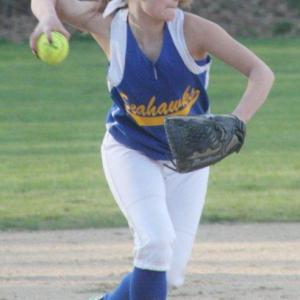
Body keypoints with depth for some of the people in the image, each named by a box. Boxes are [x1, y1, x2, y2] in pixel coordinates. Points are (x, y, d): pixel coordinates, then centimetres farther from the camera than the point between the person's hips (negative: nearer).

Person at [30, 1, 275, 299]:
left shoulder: (192, 29, -21)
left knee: (171, 272, -3)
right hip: (131, 152, -1)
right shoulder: (110, 27, -17)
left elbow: (261, 73, -25)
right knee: (156, 242, -25)